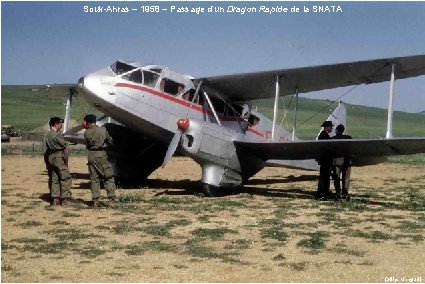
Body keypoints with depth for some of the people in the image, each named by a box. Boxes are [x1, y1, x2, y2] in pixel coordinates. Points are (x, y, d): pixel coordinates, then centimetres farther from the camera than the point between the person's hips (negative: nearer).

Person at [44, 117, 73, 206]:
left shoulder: (47, 135, 11)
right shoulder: (57, 134, -14)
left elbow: (48, 147, 11)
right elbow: (64, 145, -12)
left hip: (49, 157, 8)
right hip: (58, 157, -8)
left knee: (53, 179, 10)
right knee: (65, 177, -3)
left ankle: (54, 199, 11)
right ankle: (65, 199, -5)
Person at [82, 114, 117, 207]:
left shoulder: (86, 133, -5)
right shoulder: (103, 130, -4)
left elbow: (87, 144, 9)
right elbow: (110, 141, 6)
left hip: (91, 155, 2)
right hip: (101, 154, -1)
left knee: (94, 178, 8)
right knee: (108, 177, 6)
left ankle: (95, 200, 7)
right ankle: (112, 197, -2)